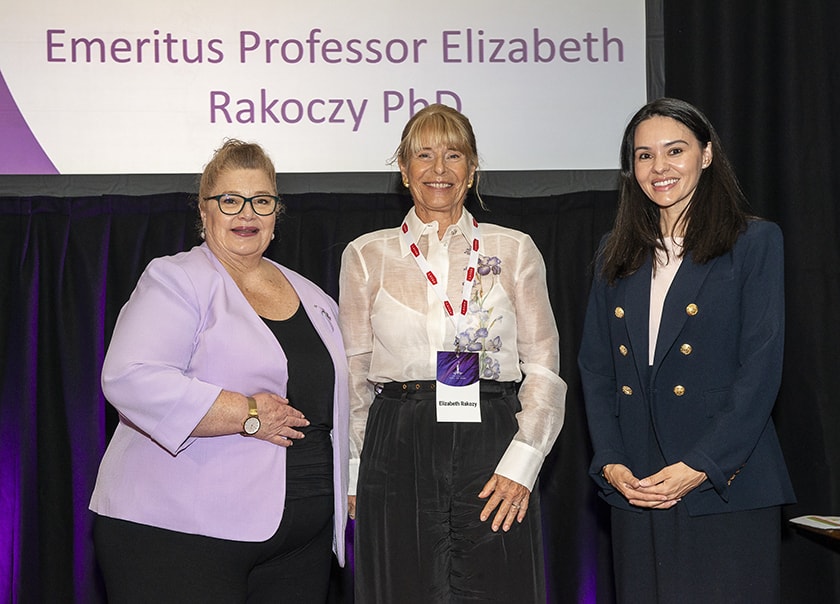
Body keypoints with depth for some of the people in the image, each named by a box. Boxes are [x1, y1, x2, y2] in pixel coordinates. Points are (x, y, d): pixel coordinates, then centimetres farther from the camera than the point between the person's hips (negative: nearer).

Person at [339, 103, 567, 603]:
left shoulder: (514, 251, 9)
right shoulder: (366, 256, 10)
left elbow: (543, 368, 6)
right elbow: (354, 374, 10)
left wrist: (520, 464, -5)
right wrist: (356, 475, 5)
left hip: (493, 447, 0)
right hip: (398, 451, 0)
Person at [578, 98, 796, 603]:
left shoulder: (755, 242, -1)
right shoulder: (617, 255, 13)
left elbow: (761, 368, -8)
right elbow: (596, 367, 10)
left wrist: (701, 467, -15)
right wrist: (611, 464, -3)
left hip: (727, 489, -4)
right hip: (634, 489, 4)